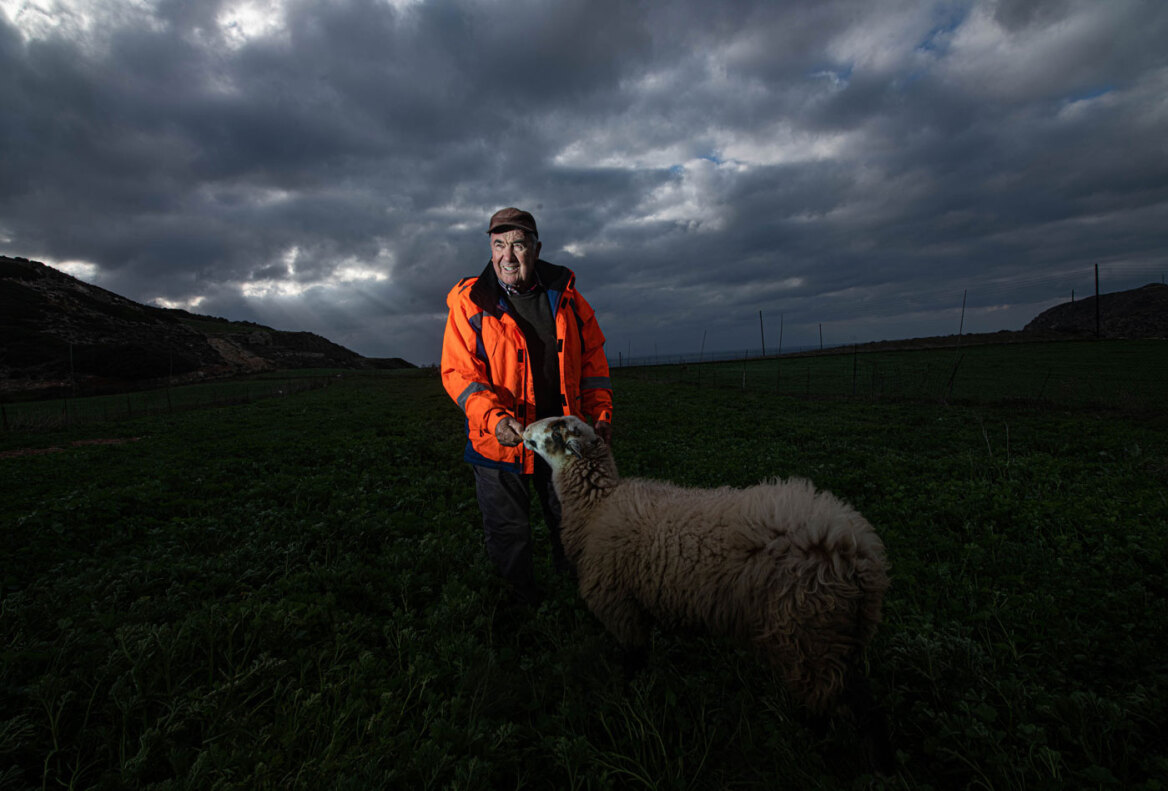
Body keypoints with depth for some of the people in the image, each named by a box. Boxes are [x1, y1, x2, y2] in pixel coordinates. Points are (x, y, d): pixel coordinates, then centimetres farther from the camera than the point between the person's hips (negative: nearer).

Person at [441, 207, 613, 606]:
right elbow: (458, 372, -13)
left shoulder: (565, 296, 0)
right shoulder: (469, 302, -9)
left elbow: (593, 357, 7)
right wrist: (493, 418, -29)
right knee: (508, 536, 11)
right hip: (502, 439, -2)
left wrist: (601, 412, -2)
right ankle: (523, 603, 38)